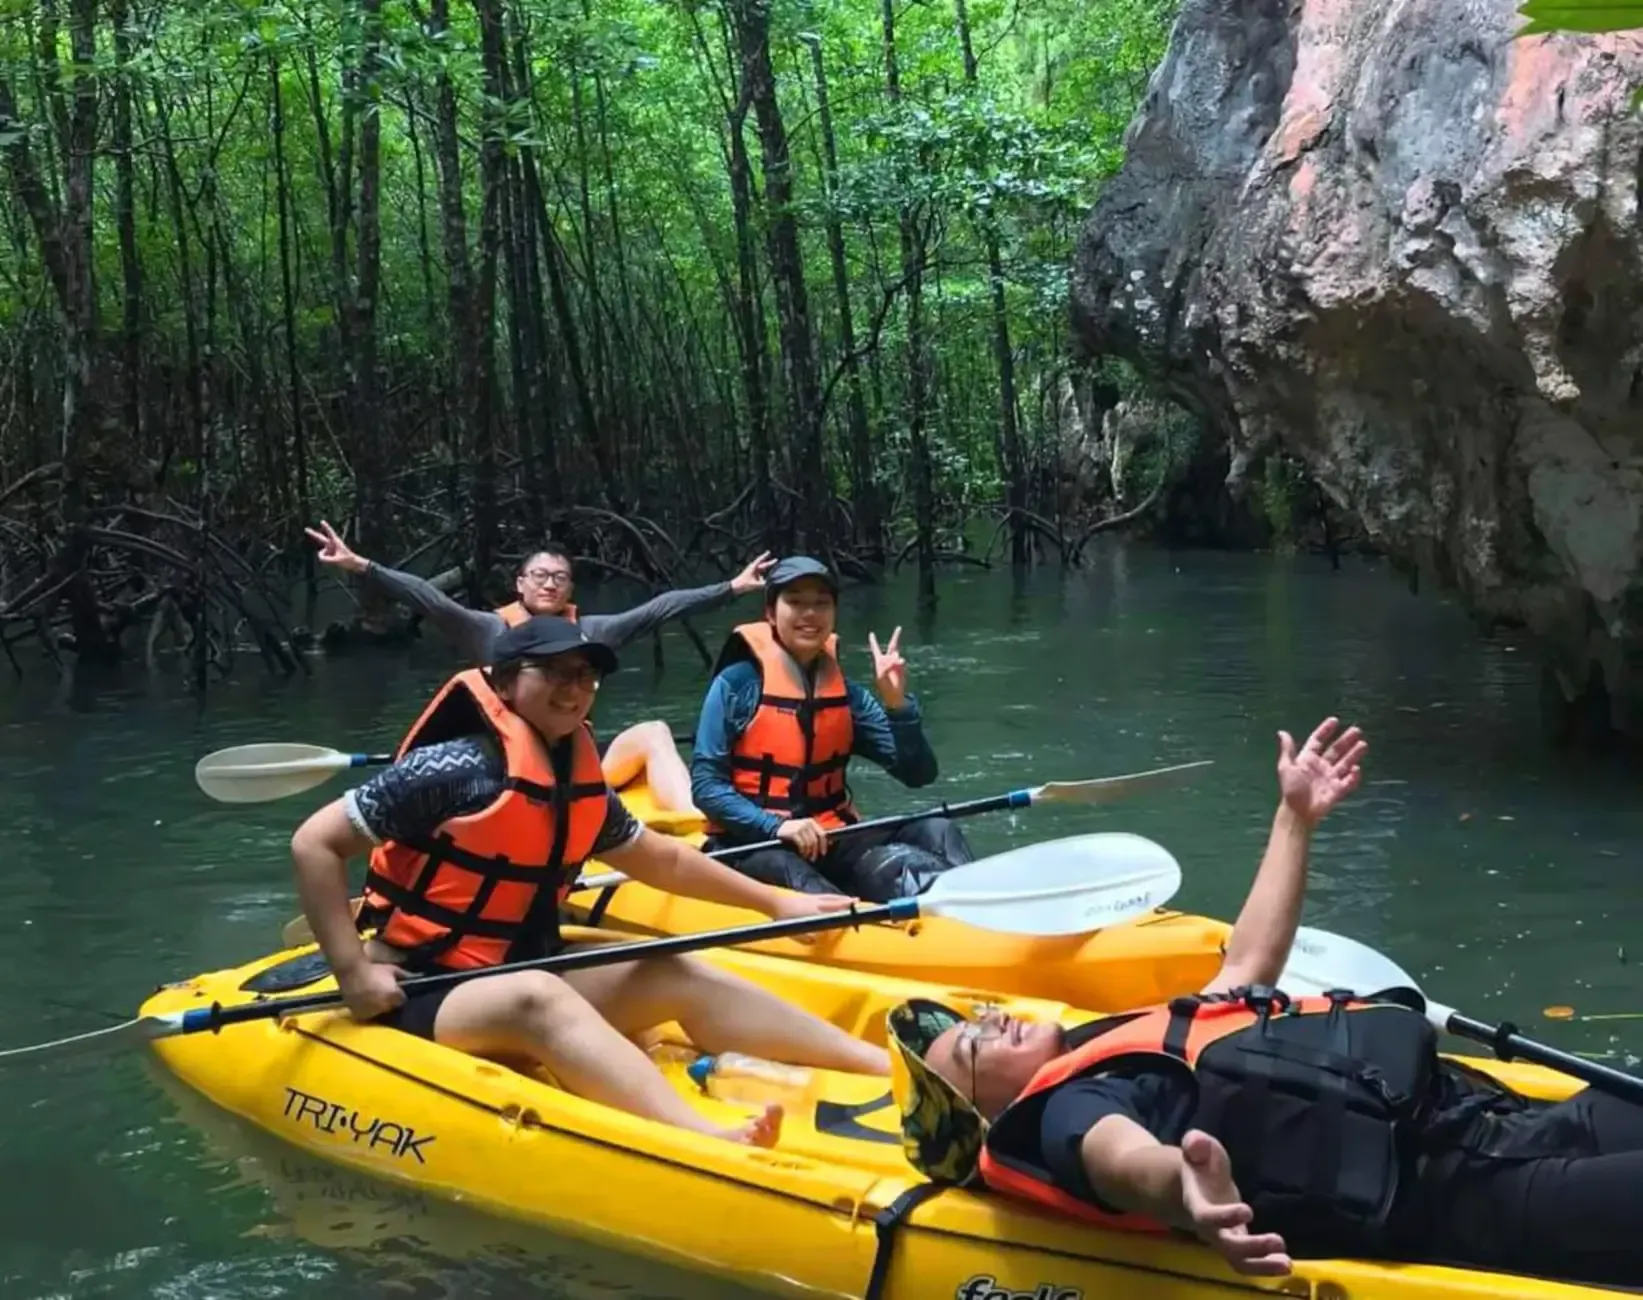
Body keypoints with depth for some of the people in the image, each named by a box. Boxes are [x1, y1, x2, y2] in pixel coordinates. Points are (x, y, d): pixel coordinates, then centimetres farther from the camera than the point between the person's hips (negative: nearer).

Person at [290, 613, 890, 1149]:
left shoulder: (582, 784, 6)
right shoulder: (457, 770, -16)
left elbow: (661, 859, 21)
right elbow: (313, 843, -16)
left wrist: (775, 901, 19)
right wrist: (353, 971, -22)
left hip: (526, 973, 8)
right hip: (426, 994, -8)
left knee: (678, 977, -3)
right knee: (537, 997, -36)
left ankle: (891, 1066, -8)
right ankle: (714, 1142, -60)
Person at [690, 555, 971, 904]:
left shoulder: (846, 694, 10)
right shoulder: (738, 683, -2)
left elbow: (918, 774, 4)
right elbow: (705, 786, -6)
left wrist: (896, 702, -11)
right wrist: (776, 827, -19)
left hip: (831, 841, 5)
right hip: (752, 845, -4)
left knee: (936, 833, -20)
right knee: (788, 871, -39)